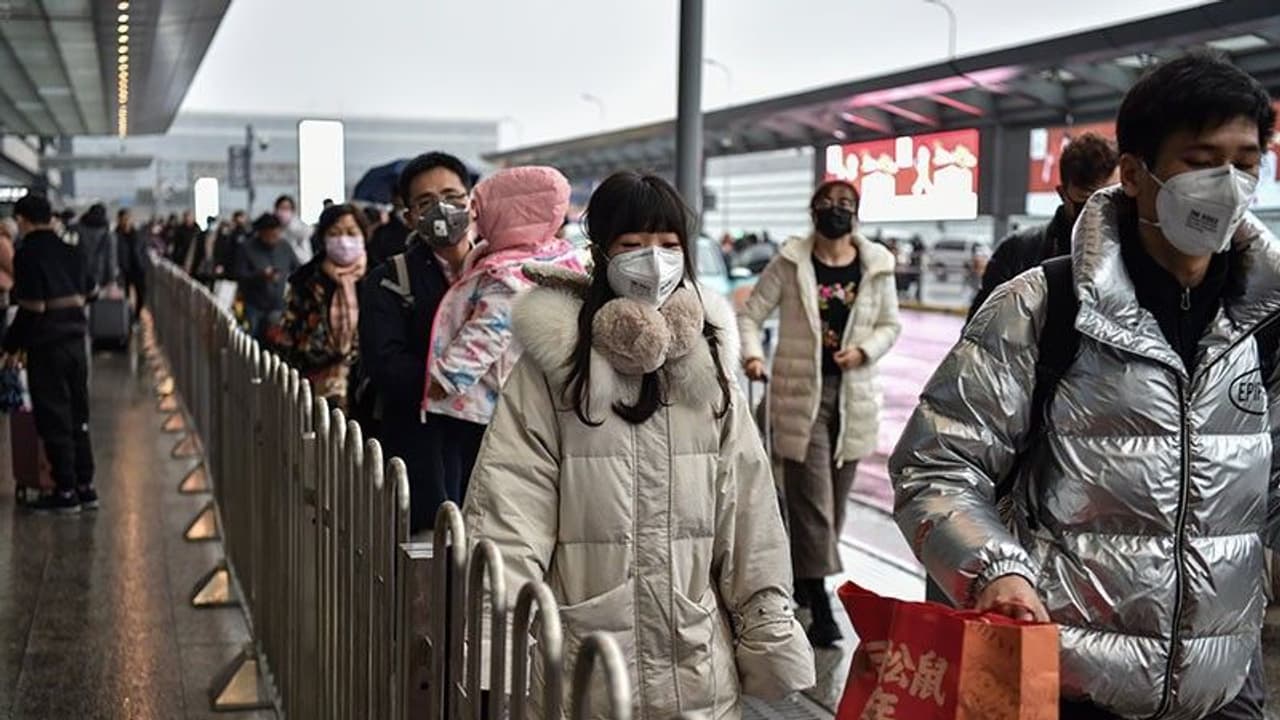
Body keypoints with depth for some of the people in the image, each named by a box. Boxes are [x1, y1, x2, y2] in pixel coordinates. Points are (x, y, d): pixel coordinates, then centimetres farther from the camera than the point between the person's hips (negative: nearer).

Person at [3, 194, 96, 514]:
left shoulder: (27, 256, -14)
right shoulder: (72, 252, 7)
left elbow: (31, 308, -18)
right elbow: (88, 290, 14)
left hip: (46, 347, -7)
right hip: (76, 341, 7)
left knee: (53, 421, 1)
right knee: (78, 417, 14)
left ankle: (66, 491, 5)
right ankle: (85, 486, 19)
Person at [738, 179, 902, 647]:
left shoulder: (876, 266, 2)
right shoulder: (791, 262, -4)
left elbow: (890, 325, 10)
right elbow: (751, 314, -2)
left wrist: (863, 351, -9)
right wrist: (753, 355, -20)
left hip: (854, 394, 4)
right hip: (801, 392, -3)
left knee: (835, 498, 13)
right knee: (813, 498, -6)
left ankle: (801, 577, 33)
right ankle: (820, 606, -3)